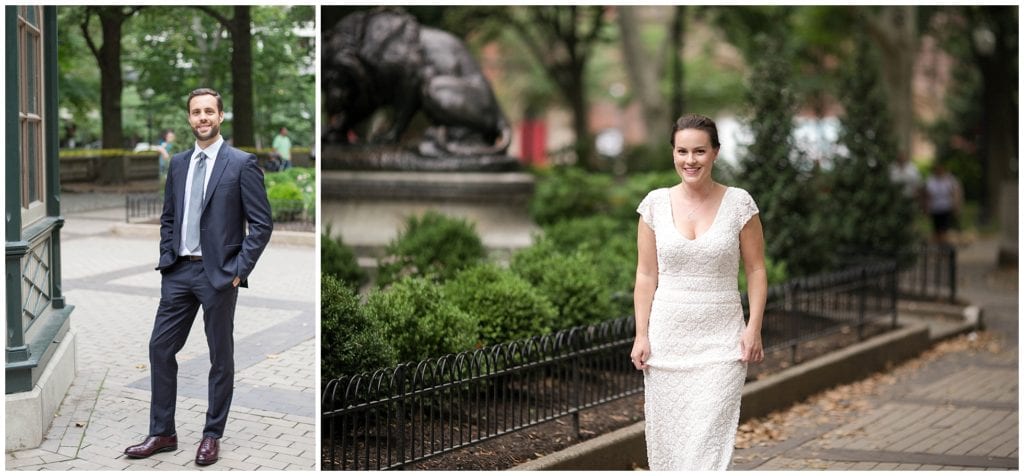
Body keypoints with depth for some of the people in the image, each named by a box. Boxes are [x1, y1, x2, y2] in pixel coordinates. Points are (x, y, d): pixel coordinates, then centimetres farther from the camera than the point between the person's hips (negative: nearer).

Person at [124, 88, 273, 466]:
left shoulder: (242, 164, -7)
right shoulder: (178, 163, 10)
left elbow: (262, 223, -8)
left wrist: (239, 270, -12)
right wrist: (165, 259, 6)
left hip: (218, 274, -5)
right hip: (179, 271, 5)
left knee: (220, 357, 5)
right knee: (160, 348, 5)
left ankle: (212, 435, 17)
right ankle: (162, 433, 15)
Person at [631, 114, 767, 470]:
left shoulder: (739, 203, -2)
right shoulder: (656, 203, 2)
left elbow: (756, 271, 2)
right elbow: (646, 275, 4)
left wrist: (754, 328, -7)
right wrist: (641, 334, -1)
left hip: (720, 340, -2)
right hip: (667, 337, 2)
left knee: (708, 438, -9)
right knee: (667, 436, 6)